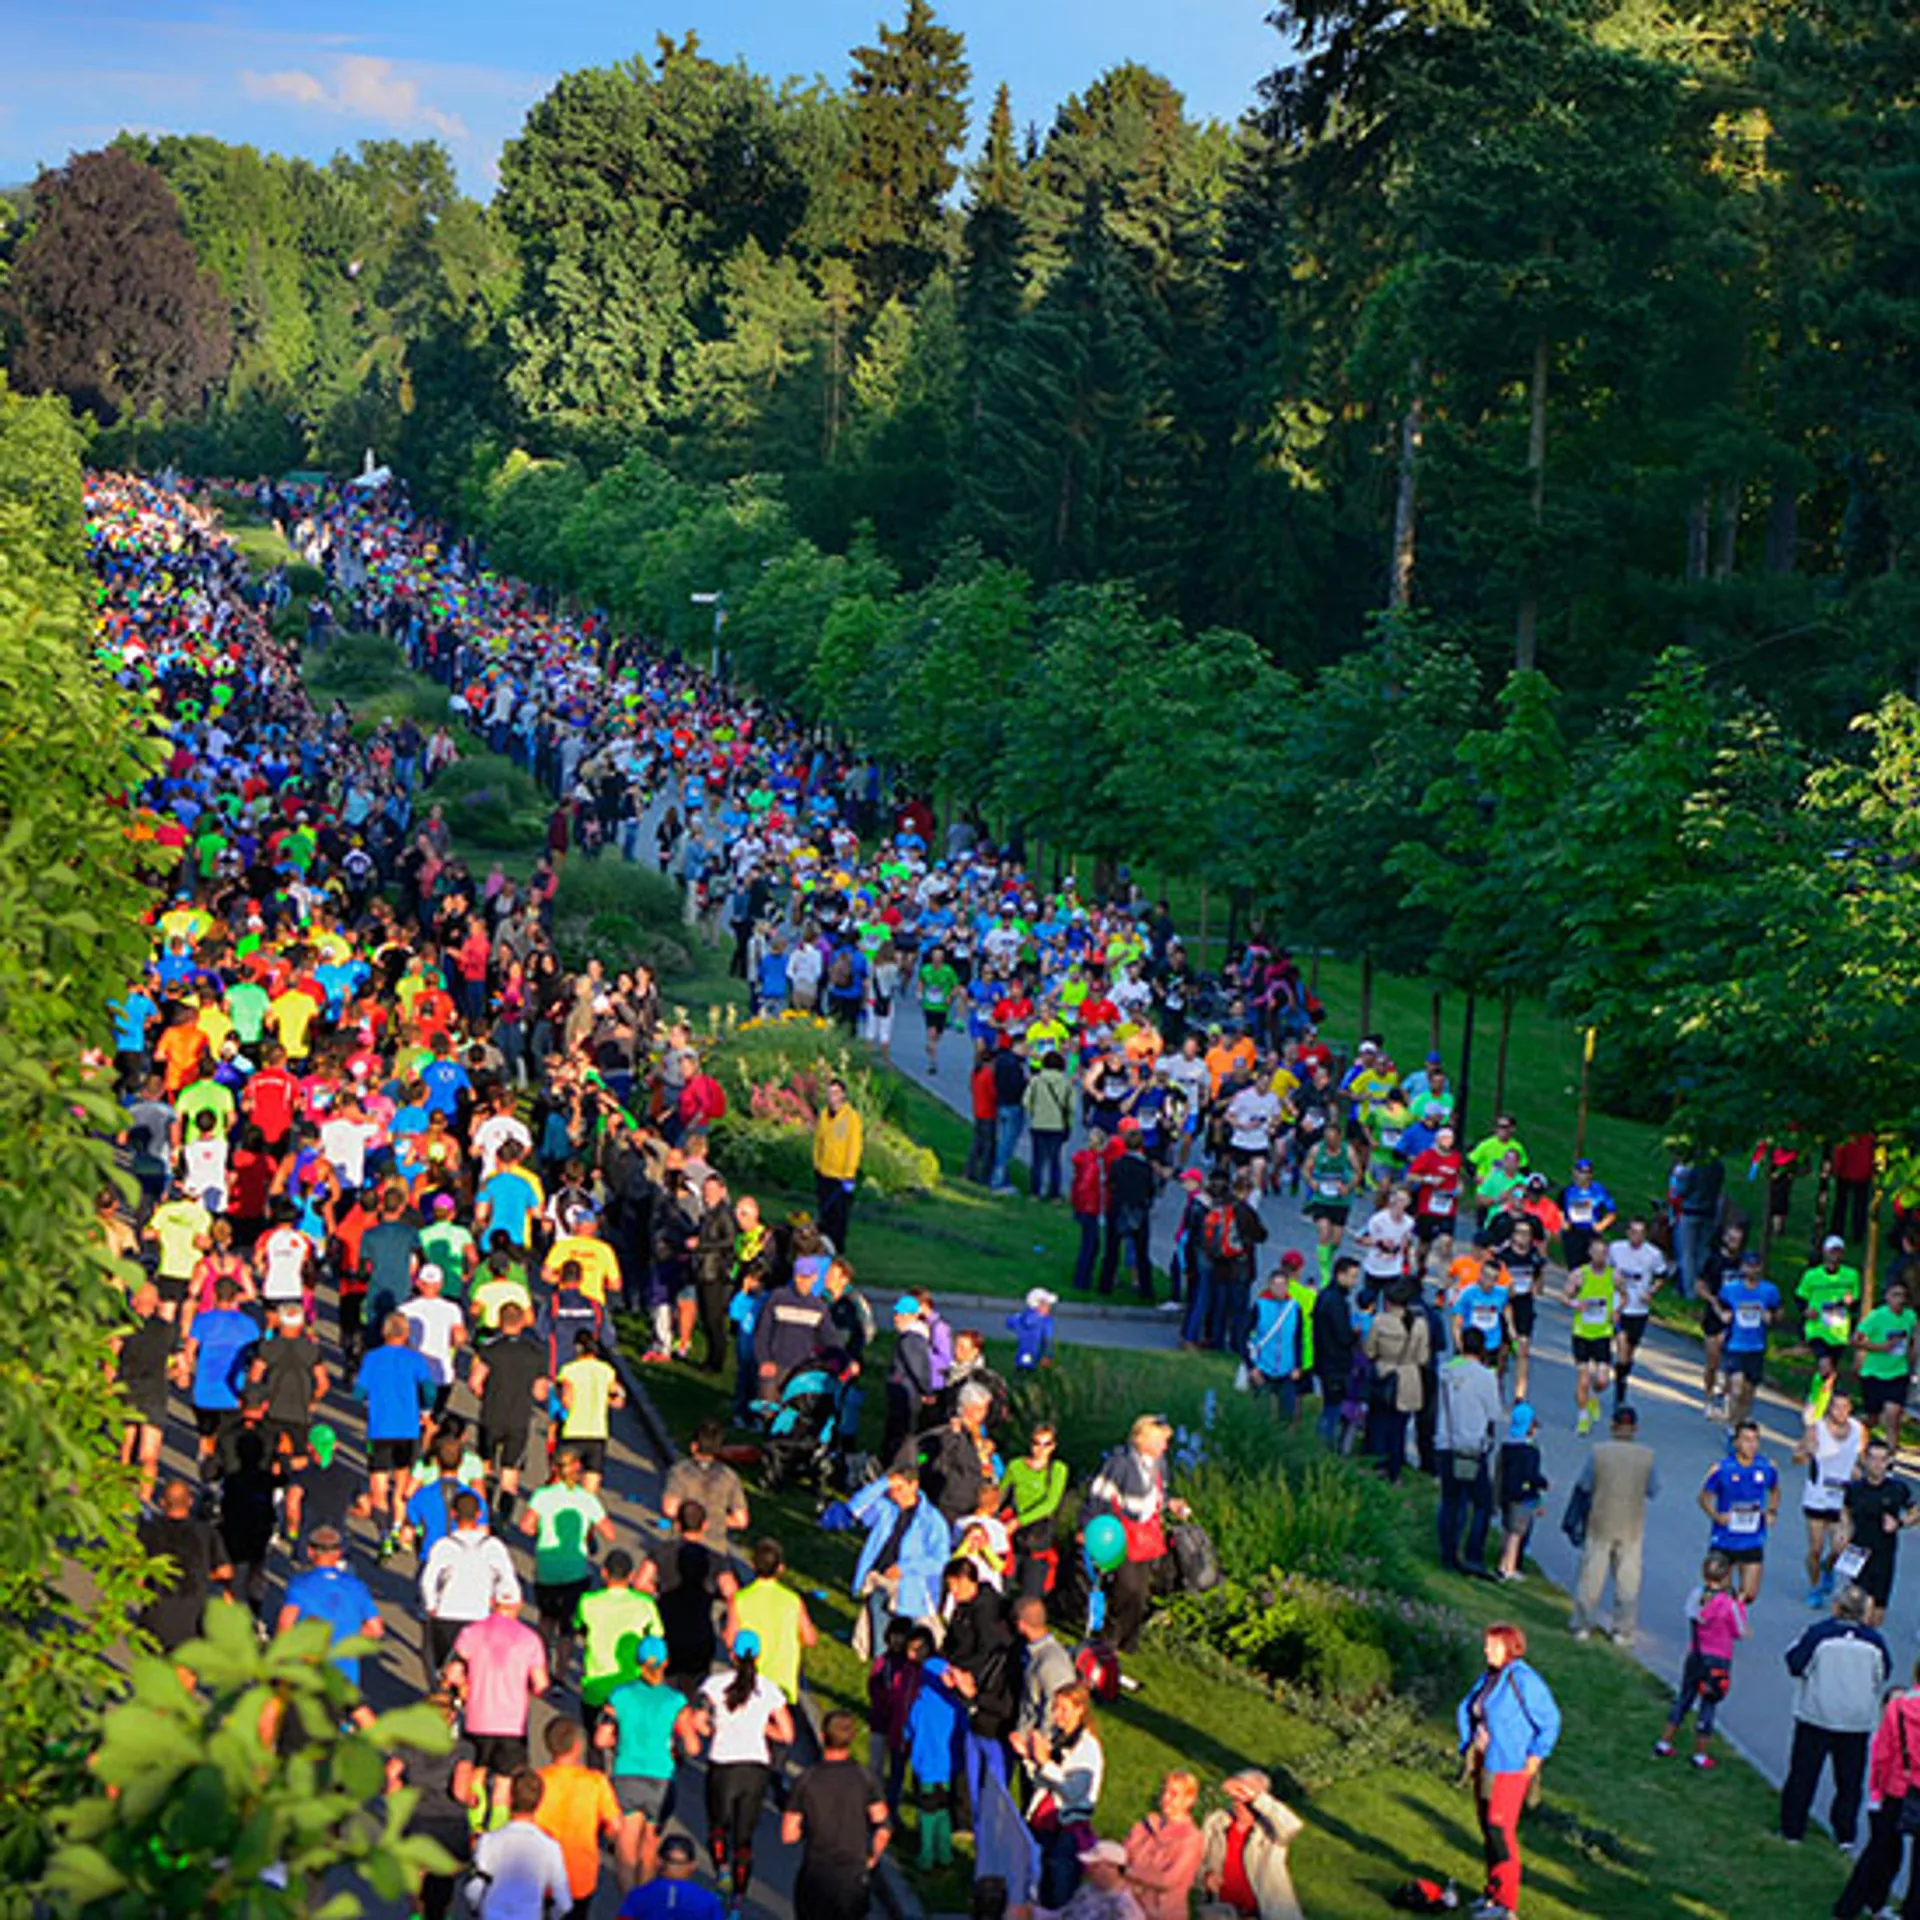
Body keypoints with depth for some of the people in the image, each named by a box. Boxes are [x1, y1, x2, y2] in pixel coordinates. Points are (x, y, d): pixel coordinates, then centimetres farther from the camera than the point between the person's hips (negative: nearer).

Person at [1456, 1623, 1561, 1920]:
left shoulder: (1523, 1680, -15)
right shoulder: (1487, 1679, 11)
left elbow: (1550, 1720, -14)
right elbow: (1465, 1712, 24)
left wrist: (1535, 1757, -13)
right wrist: (1468, 1748, 15)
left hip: (1509, 1768, -9)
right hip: (1485, 1766, 9)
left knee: (1501, 1829, -12)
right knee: (1488, 1827, 12)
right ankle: (1494, 1894, 22)